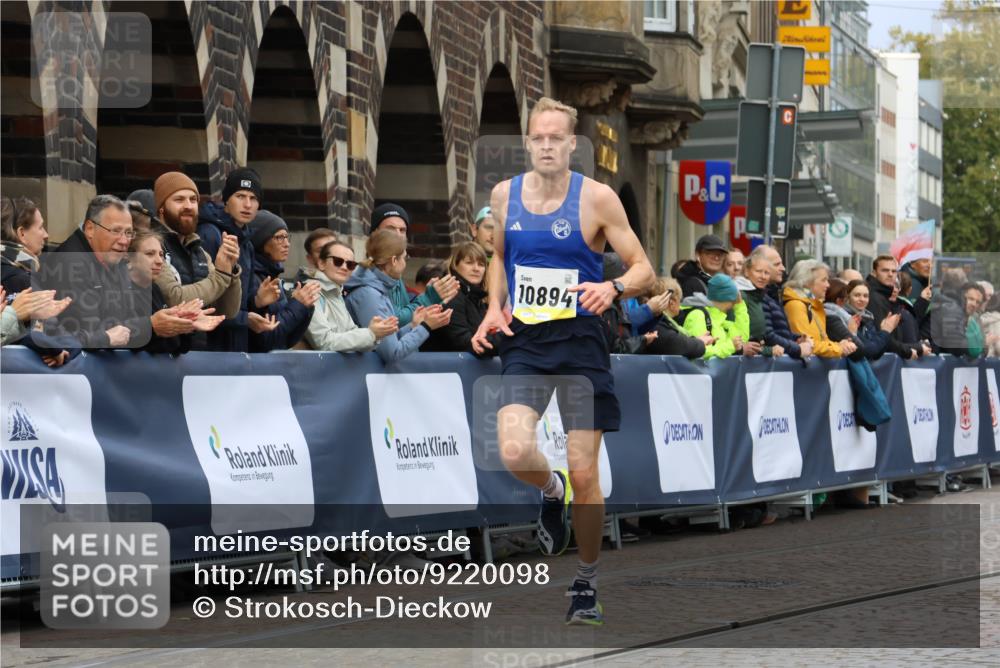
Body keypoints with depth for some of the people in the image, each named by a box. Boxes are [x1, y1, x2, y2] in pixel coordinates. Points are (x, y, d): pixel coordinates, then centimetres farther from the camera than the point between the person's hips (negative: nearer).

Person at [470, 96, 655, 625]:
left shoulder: (596, 198, -7)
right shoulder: (505, 195, 5)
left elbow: (643, 269, -4)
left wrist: (613, 288, -25)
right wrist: (494, 308, 7)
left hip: (580, 342, -2)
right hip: (524, 342, 2)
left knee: (584, 475, -1)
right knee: (514, 452, -21)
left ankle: (586, 585, 18)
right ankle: (553, 493, 16)